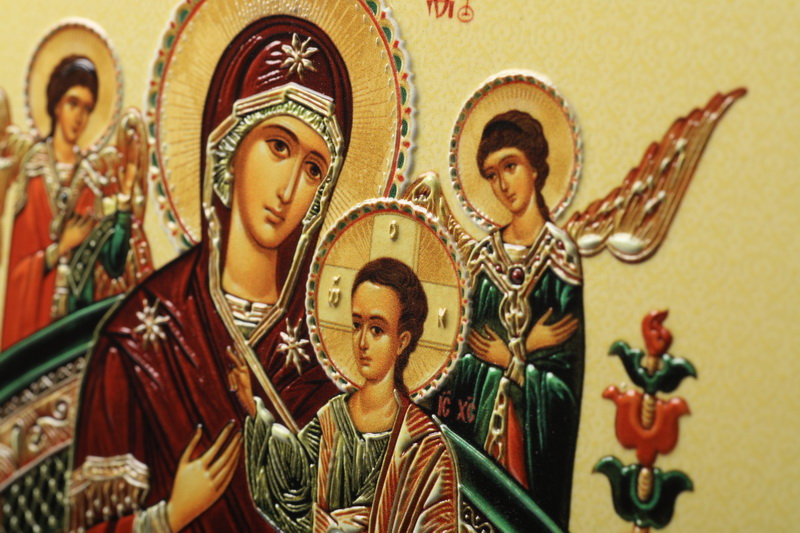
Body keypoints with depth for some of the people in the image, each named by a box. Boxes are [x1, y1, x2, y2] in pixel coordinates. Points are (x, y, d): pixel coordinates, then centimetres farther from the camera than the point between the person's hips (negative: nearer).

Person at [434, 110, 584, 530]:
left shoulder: (559, 250, -6)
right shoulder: (484, 253, 7)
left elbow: (566, 354, -9)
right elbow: (474, 344, 8)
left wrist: (508, 355, -6)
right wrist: (525, 347, -5)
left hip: (539, 412, -4)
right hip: (483, 406, 4)